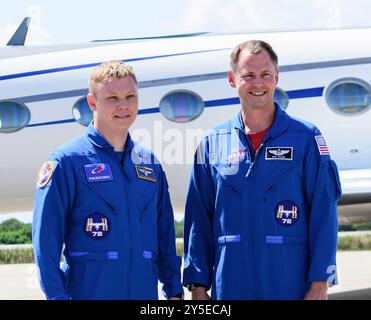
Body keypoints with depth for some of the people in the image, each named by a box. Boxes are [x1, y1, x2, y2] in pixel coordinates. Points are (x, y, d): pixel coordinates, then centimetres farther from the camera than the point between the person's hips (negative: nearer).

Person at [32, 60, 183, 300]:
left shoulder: (150, 163, 13)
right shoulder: (67, 161, -4)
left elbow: (165, 234, 16)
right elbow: (45, 237, -8)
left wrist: (174, 291, 11)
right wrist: (57, 295, -13)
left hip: (145, 292, 5)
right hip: (87, 291, -5)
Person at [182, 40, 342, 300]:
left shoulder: (306, 138, 2)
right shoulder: (212, 143, 8)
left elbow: (324, 213, -2)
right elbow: (198, 219, 8)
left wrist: (320, 283, -8)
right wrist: (198, 284, 4)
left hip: (291, 287, -2)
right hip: (230, 288, 2)